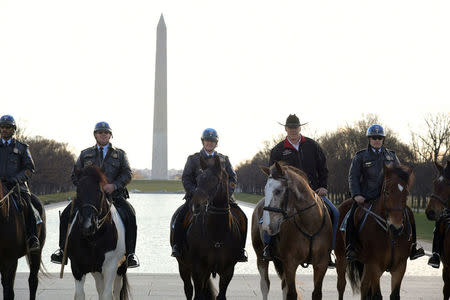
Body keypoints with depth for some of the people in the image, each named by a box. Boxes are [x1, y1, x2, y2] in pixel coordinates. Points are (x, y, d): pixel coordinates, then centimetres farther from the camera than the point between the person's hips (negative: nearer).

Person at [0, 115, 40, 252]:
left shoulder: (22, 147, 12)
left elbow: (30, 168, 6)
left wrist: (16, 178, -11)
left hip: (18, 185, -1)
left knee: (26, 207, -26)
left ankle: (33, 239, -25)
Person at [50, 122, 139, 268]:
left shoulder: (120, 154, 16)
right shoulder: (85, 154, 19)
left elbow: (127, 174, 5)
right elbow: (75, 175, 16)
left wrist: (114, 185, -12)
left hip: (114, 195, -1)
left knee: (130, 215, -27)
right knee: (67, 214, -19)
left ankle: (130, 253, -21)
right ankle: (63, 249, -8)